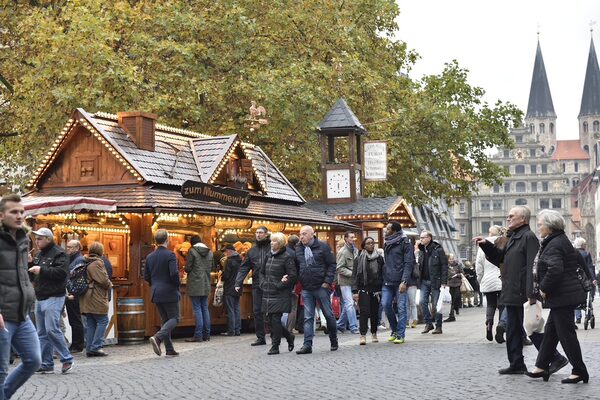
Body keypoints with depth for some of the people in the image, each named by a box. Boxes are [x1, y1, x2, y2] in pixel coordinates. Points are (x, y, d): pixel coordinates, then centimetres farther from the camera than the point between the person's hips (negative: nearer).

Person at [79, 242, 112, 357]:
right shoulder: (97, 263, -13)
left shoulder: (85, 263, 14)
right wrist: (109, 285, 4)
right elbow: (103, 280, -17)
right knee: (103, 321, -3)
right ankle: (96, 347, -8)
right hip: (96, 298, -9)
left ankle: (89, 348, 11)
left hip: (86, 299, 9)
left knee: (90, 323, 11)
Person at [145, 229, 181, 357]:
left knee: (165, 320, 13)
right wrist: (177, 284, -4)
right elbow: (174, 273, -21)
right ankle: (157, 337, -22)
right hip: (169, 293, -6)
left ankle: (169, 350, 11)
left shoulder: (150, 257, 7)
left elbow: (146, 277, 10)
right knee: (174, 318, 1)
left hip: (156, 294, 7)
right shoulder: (170, 255, -13)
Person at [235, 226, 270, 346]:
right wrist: (238, 283, -1)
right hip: (257, 285, 5)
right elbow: (244, 268, 10)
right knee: (257, 311, 6)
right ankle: (260, 338, 14)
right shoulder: (252, 251, 13)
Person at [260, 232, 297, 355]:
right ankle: (289, 337, 27)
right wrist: (263, 283, 9)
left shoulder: (287, 257, -9)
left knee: (275, 320, -7)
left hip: (280, 295, -7)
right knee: (269, 320, 8)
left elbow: (292, 276, -14)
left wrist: (279, 285, -15)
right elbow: (262, 272, 24)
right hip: (267, 294, 7)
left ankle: (275, 346, 4)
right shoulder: (269, 256, 13)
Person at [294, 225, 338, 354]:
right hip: (306, 289, 3)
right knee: (308, 318, 1)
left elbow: (332, 264, -4)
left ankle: (334, 341, 21)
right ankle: (307, 345, 1)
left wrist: (327, 281, -12)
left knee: (329, 314, 6)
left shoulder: (322, 246, -3)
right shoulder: (298, 249, 9)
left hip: (322, 287, -3)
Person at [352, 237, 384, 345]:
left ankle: (374, 334, 20)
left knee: (375, 312, 7)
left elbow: (383, 274, 9)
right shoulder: (359, 259, 4)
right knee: (364, 312, -10)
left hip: (376, 289, 2)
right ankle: (363, 335, -12)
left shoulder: (379, 258, 8)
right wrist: (354, 291, -6)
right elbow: (354, 276, 2)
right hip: (363, 289, -2)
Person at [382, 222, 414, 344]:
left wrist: (404, 281, -18)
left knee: (401, 308, -2)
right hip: (387, 282, 6)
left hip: (400, 282, -6)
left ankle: (400, 335, 4)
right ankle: (394, 330, 19)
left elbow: (409, 263, -9)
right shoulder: (386, 244, 16)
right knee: (386, 305, 0)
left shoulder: (405, 243, -4)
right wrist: (383, 278, 11)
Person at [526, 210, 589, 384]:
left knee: (566, 333, -3)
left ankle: (579, 372, 4)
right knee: (550, 331, 14)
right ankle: (542, 367, 21)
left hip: (562, 296, -11)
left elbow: (555, 269, -31)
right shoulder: (561, 240, 15)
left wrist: (543, 288, -17)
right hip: (563, 296, 11)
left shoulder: (554, 244, -17)